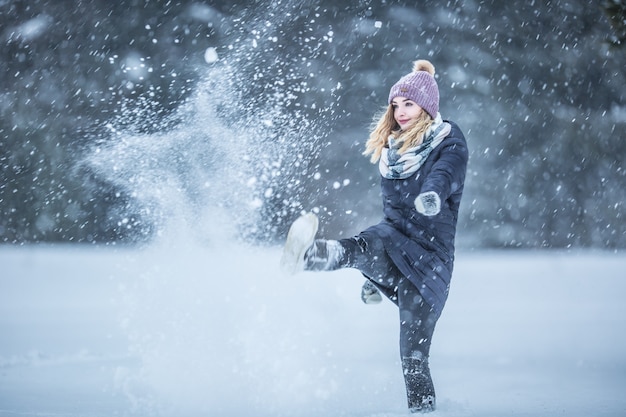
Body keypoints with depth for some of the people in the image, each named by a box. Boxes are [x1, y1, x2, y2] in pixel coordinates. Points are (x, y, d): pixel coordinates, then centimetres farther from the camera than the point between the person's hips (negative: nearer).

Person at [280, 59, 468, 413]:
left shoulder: (450, 145, -1)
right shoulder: (394, 152, 16)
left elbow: (445, 173, -26)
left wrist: (433, 194, -52)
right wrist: (375, 277, 28)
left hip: (430, 257, -3)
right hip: (394, 244, 3)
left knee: (414, 357, -10)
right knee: (363, 248, -34)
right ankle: (306, 255, -66)